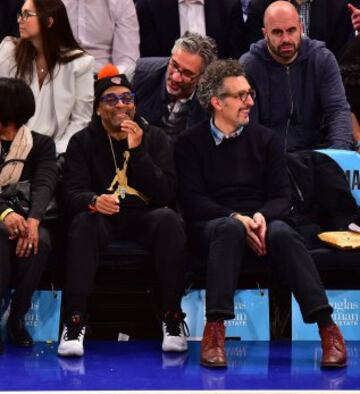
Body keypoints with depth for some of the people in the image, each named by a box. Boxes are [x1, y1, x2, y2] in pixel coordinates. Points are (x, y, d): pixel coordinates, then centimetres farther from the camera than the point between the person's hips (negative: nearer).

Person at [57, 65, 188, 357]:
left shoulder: (155, 138, 9)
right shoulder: (82, 142, 8)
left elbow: (166, 194, -4)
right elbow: (73, 194, -4)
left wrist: (137, 151, -14)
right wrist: (93, 201, -28)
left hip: (145, 218, 0)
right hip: (103, 219, 0)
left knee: (169, 219, -33)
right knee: (83, 222, -34)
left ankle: (173, 318, -29)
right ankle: (75, 322, -38)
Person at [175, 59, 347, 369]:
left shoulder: (266, 140, 15)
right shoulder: (190, 143, 8)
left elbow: (282, 197, 8)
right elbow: (193, 201, -3)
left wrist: (262, 217, -16)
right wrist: (236, 218, -18)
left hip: (260, 222, 2)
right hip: (211, 225, -2)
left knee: (282, 233, -34)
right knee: (230, 229, -38)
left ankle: (327, 326, -43)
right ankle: (215, 329, -44)